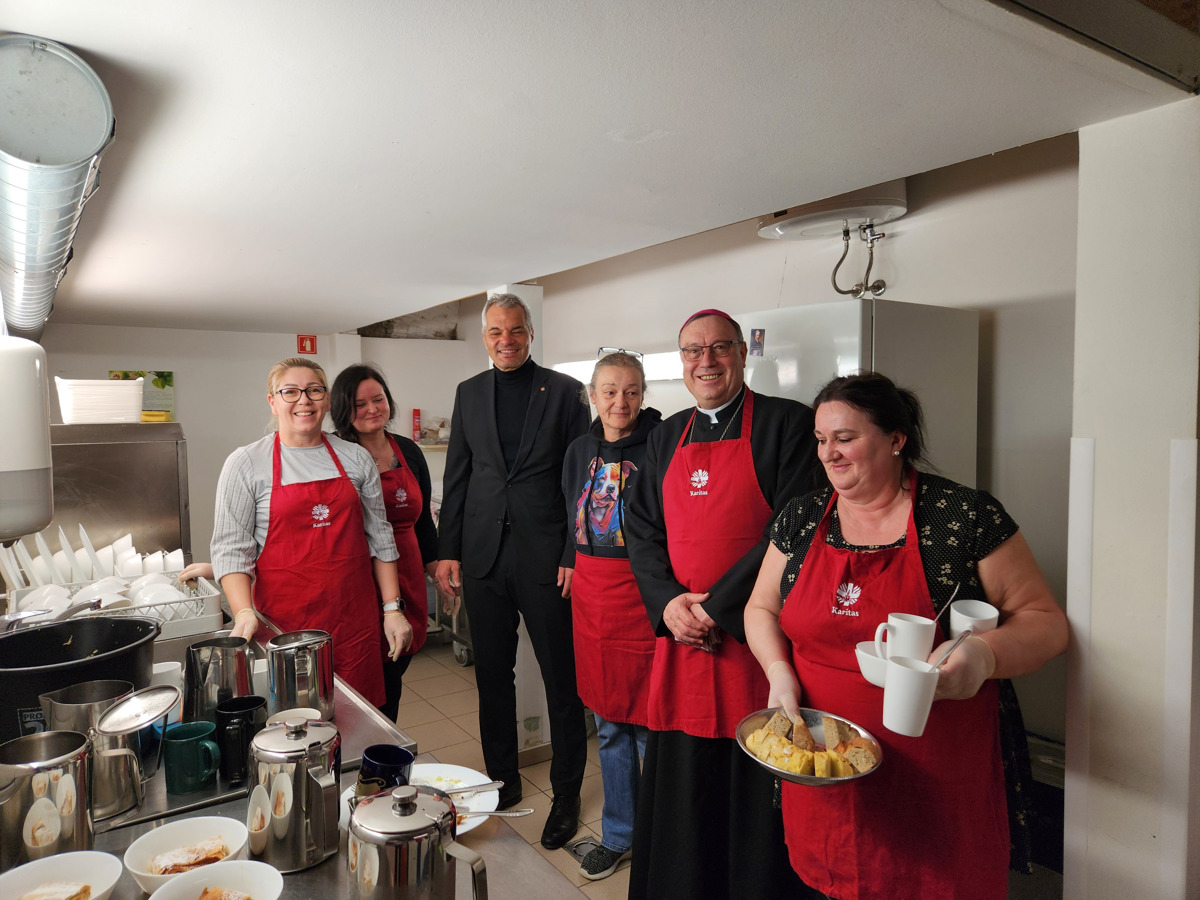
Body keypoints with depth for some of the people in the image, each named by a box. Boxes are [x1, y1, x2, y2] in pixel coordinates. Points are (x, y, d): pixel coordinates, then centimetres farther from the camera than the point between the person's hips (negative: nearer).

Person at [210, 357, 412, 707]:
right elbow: (231, 548, -3)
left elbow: (379, 538, 9)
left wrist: (392, 608, 5)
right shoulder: (246, 464, 0)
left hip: (355, 621, 2)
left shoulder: (355, 458, 7)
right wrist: (244, 612, -18)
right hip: (283, 623, -2)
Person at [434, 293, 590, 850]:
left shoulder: (565, 391, 0)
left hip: (546, 557, -3)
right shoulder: (469, 393, 10)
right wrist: (448, 550, 5)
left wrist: (574, 555, -9)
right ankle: (503, 780, 33)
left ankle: (566, 794, 23)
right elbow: (456, 477, 11)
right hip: (483, 556, 4)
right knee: (492, 677, 14)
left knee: (561, 679, 6)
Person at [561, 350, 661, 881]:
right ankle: (619, 834, 33)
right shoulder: (579, 451, 9)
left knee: (650, 724, 3)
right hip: (591, 592, 6)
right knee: (608, 723, 16)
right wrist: (576, 568, 14)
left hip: (644, 592, -5)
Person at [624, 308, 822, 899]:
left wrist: (718, 606, -14)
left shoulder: (787, 423, -4)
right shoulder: (667, 435, 13)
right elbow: (642, 529, 11)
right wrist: (668, 603, -6)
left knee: (754, 797, 7)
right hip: (680, 636, 5)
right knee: (681, 796, 16)